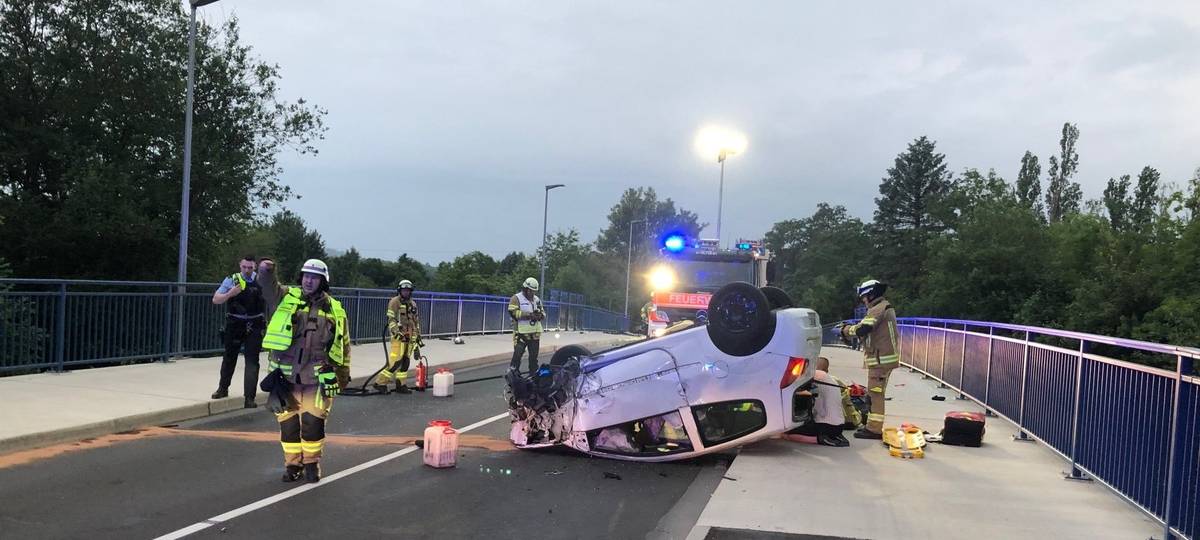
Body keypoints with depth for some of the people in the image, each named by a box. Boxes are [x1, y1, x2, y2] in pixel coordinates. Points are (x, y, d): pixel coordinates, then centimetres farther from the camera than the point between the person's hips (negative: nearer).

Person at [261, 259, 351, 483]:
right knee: (288, 422, 6)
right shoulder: (288, 298, 8)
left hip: (317, 377, -1)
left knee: (313, 422, -2)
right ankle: (293, 463, 21)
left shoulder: (334, 310, 7)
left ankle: (311, 463, 17)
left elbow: (344, 344, 15)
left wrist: (344, 373, 16)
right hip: (286, 374, 1)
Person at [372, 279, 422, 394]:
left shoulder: (412, 304, 18)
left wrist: (418, 334, 21)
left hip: (410, 336, 7)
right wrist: (397, 332, -20)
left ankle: (401, 385, 13)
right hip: (399, 335, -7)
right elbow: (391, 319, -11)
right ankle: (380, 382, -7)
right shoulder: (394, 302, -4)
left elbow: (416, 320, 25)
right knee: (396, 361, -13)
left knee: (405, 361, 7)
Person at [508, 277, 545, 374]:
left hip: (535, 333, 6)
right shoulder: (516, 298, -4)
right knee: (517, 354, -10)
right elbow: (513, 312, -16)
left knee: (534, 356, 11)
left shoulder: (537, 299, 17)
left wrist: (540, 315, -7)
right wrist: (529, 315, -21)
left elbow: (543, 312, 19)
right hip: (521, 333, -6)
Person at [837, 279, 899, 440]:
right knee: (877, 393, 15)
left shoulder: (878, 309, -14)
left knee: (875, 393, -9)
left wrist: (847, 330, -5)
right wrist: (853, 330, 4)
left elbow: (862, 329, -24)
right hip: (884, 357, 11)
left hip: (880, 359, -11)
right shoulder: (886, 307, 20)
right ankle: (873, 426, 22)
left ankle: (874, 429, -8)